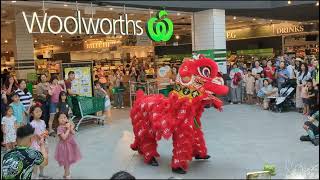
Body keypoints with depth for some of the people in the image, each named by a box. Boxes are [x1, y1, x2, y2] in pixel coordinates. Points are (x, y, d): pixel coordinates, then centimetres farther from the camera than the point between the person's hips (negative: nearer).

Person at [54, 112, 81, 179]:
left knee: (69, 160, 19)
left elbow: (73, 133, -4)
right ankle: (67, 174, 20)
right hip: (64, 145, -7)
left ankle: (66, 173, 35)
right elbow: (64, 137, -30)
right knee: (66, 160, 4)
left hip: (70, 144, 7)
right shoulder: (60, 128, -22)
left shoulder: (68, 125, -1)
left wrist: (71, 128, -19)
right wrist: (68, 129, -25)